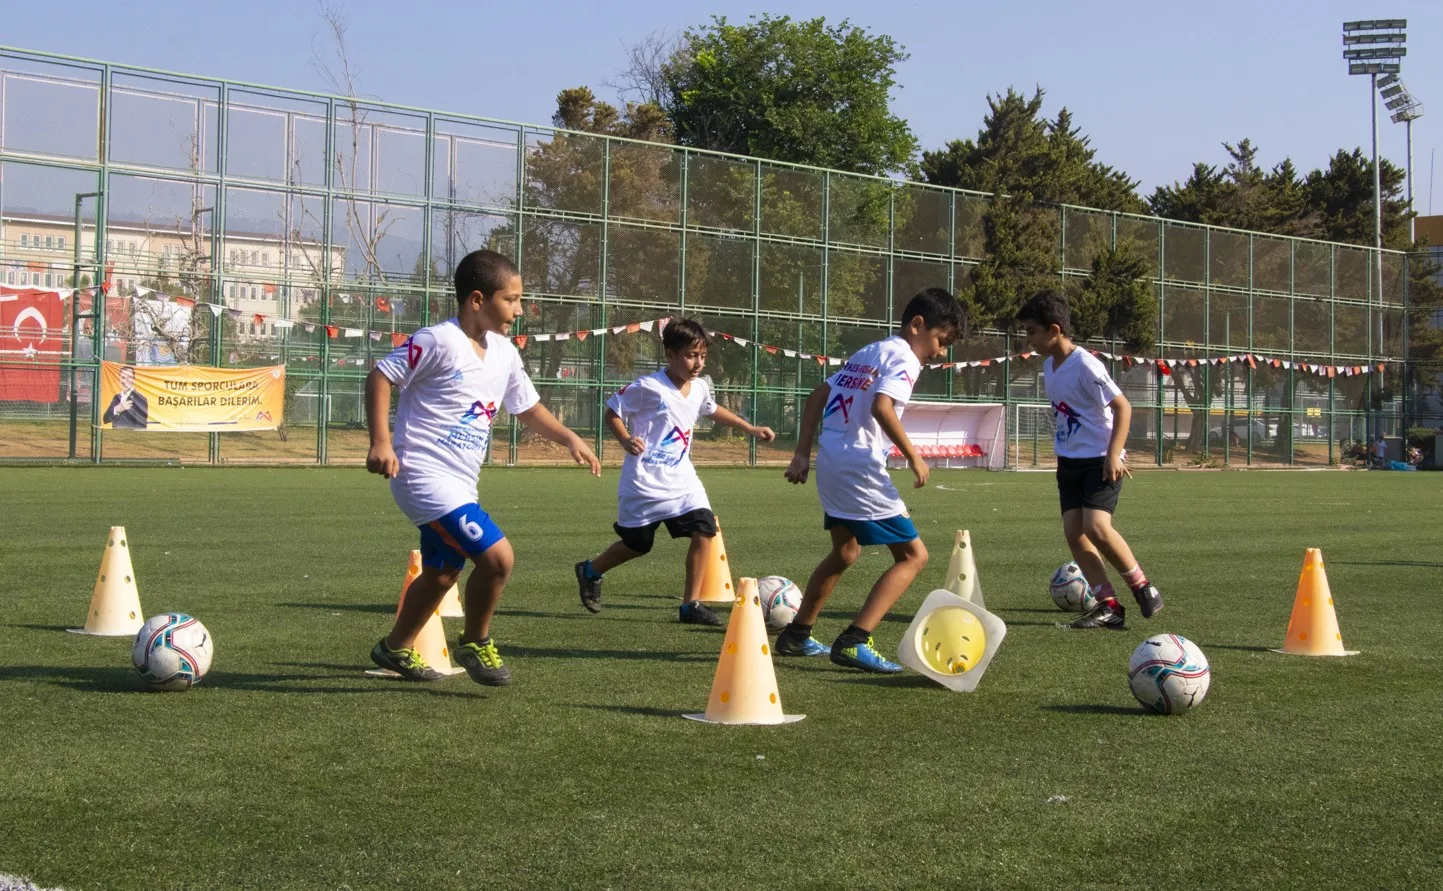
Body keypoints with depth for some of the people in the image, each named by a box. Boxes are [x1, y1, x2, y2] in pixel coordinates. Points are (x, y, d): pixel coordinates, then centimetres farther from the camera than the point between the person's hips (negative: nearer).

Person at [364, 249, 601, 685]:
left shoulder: (505, 354, 9)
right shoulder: (438, 341, -15)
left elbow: (527, 408, 21)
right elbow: (379, 377, -13)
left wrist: (568, 438, 7)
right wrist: (380, 442, -22)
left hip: (460, 484, 9)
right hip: (425, 474, -9)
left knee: (441, 574, 23)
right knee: (498, 556, -18)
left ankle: (396, 648, 44)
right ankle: (475, 644, 4)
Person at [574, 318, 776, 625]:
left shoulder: (699, 388, 4)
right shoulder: (648, 387, -17)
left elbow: (713, 410, 26)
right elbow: (612, 412, -9)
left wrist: (750, 429, 25)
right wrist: (626, 440, -26)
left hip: (681, 478, 6)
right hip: (645, 481, -6)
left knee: (705, 530, -11)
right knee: (637, 544, 7)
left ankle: (691, 604, -1)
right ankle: (590, 571, 37)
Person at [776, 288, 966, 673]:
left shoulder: (867, 353, 19)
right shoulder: (904, 359, -7)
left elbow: (817, 397, 19)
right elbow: (881, 407, -25)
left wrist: (802, 454, 19)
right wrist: (913, 456, -16)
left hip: (830, 464, 9)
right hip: (860, 468, -9)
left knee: (845, 551, 29)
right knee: (913, 555, -5)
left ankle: (796, 635, 38)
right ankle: (854, 643, -17)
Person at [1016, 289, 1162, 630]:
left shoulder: (1085, 366, -17)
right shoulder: (1049, 365, 8)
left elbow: (1122, 407, -17)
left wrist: (1113, 454, -23)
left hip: (1101, 460, -8)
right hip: (1069, 461, 8)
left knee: (1096, 525, -22)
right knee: (1073, 529, -4)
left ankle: (1142, 587, -2)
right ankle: (1108, 605, -2)